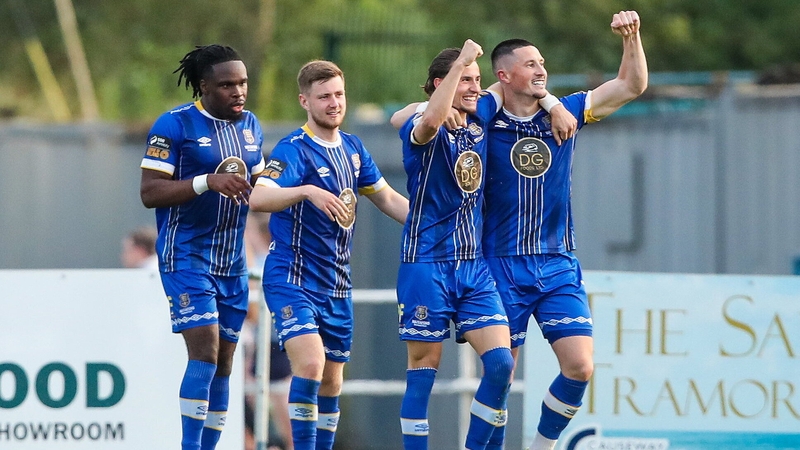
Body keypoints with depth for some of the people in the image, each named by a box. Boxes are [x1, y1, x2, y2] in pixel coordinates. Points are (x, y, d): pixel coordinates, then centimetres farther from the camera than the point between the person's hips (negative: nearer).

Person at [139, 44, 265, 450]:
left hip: (232, 261, 7)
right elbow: (149, 192, -15)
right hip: (186, 255, -7)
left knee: (223, 363, 6)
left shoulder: (249, 125, 11)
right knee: (204, 351, -18)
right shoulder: (175, 125, -10)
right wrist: (208, 182, -26)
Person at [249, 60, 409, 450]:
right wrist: (308, 191, -46)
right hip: (292, 280, -7)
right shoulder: (294, 150, -15)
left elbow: (387, 199, 21)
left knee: (331, 381, 11)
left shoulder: (352, 148, 8)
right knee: (310, 363, -23)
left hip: (337, 285, 7)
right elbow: (258, 198, -32)